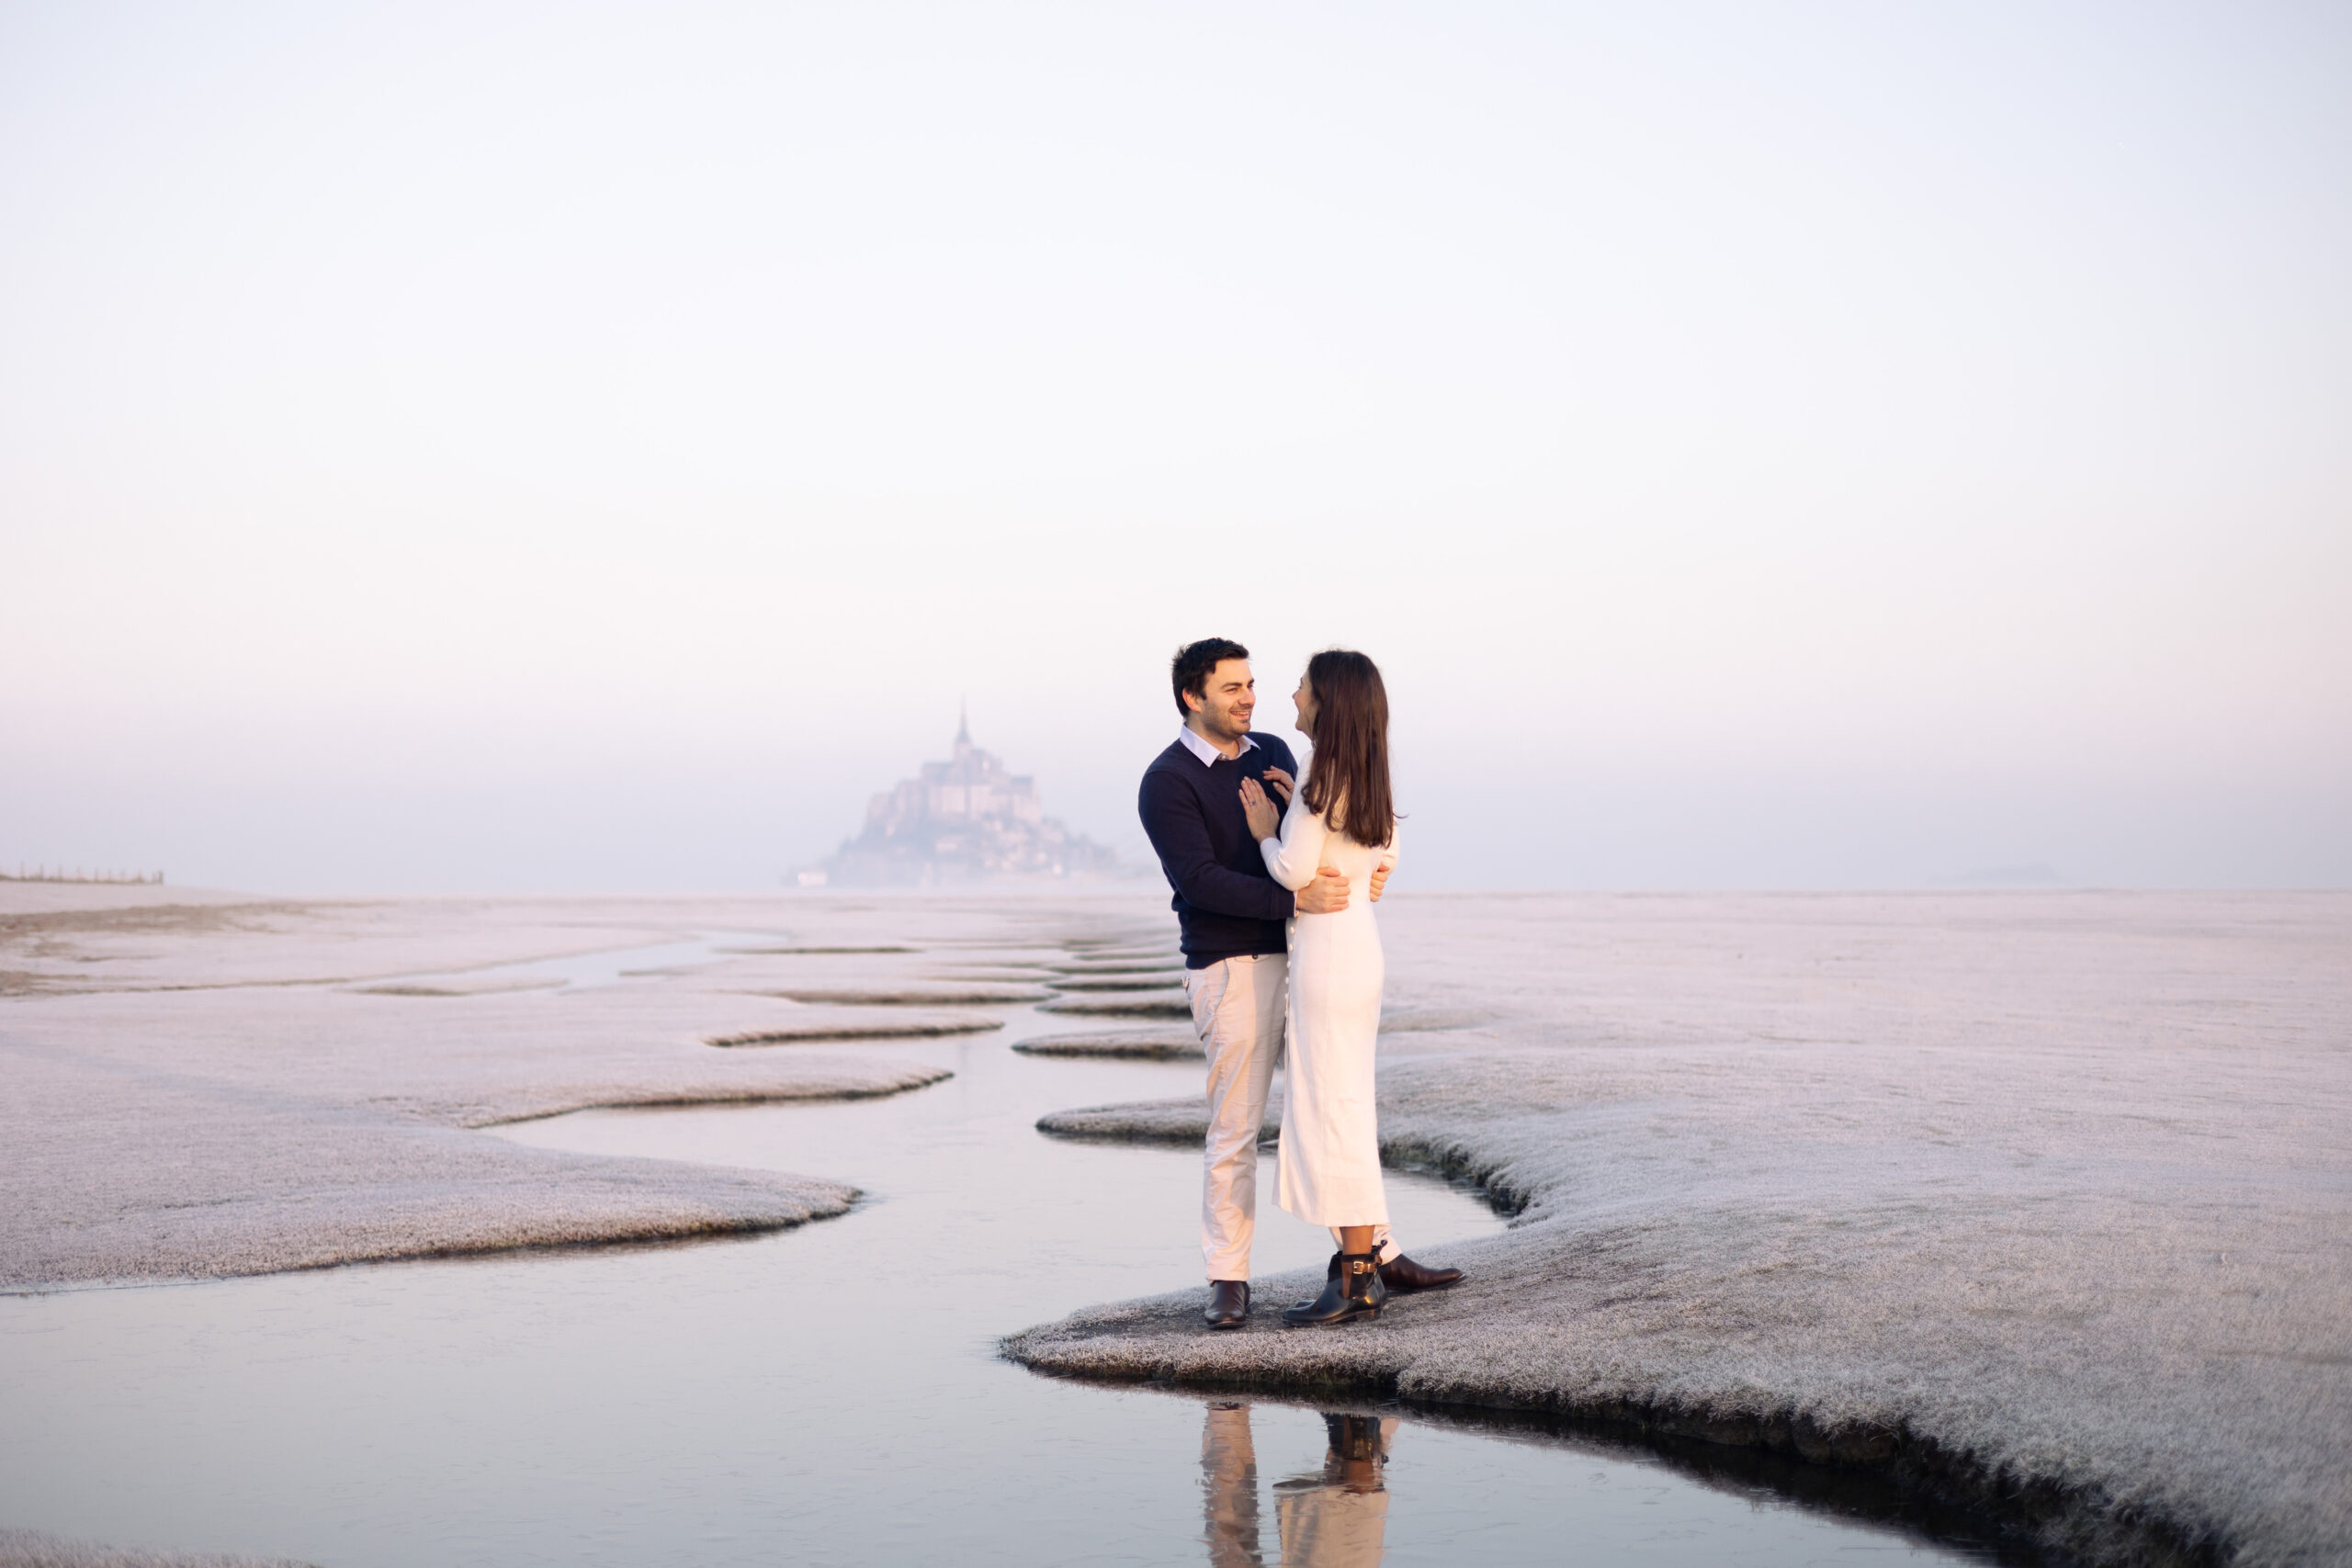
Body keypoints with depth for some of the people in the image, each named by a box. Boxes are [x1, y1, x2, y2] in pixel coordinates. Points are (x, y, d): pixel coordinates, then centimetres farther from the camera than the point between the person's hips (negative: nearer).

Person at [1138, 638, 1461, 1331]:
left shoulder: (1273, 754, 10)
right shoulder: (1167, 782, -11)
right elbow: (1200, 881, -21)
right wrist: (1296, 899, -30)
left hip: (1300, 957, 6)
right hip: (1230, 969, -6)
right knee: (1234, 1130, -1)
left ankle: (1376, 1253, 16)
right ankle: (1228, 1281, 9)